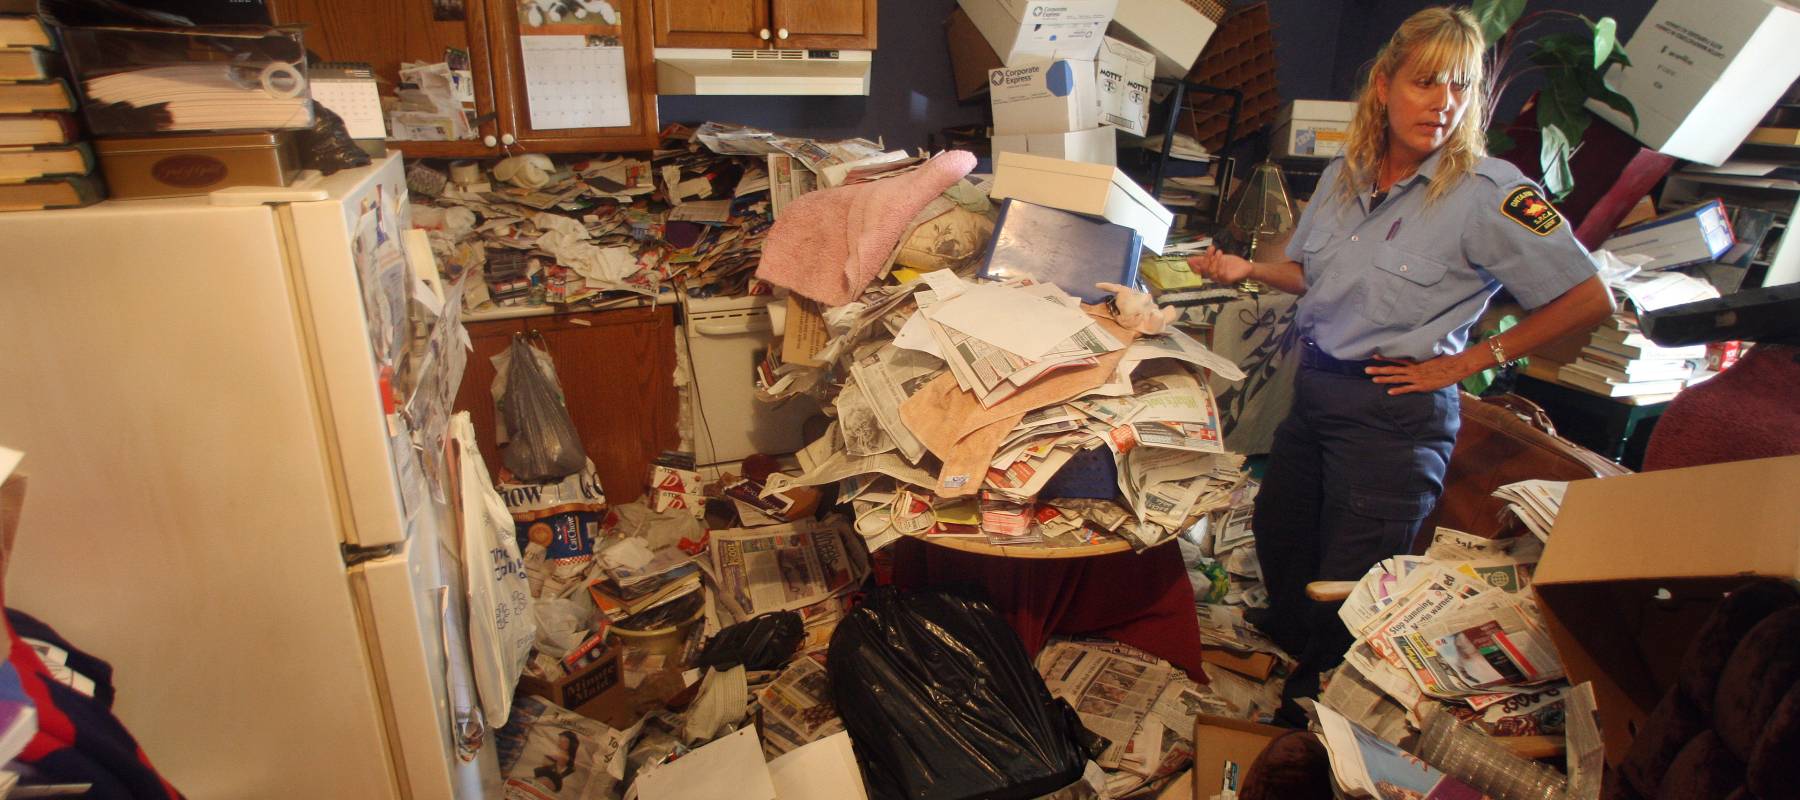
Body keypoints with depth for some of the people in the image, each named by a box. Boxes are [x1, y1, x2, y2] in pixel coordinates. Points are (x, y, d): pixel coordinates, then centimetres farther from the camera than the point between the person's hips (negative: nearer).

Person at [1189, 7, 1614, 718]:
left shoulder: (1487, 192, -14)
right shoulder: (1346, 172, 4)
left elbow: (1590, 300, -12)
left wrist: (1469, 361, -12)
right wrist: (1246, 269, 0)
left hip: (1394, 412, -6)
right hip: (1313, 391, 6)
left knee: (1343, 587, 5)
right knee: (1277, 533, 22)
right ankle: (1288, 650, 53)